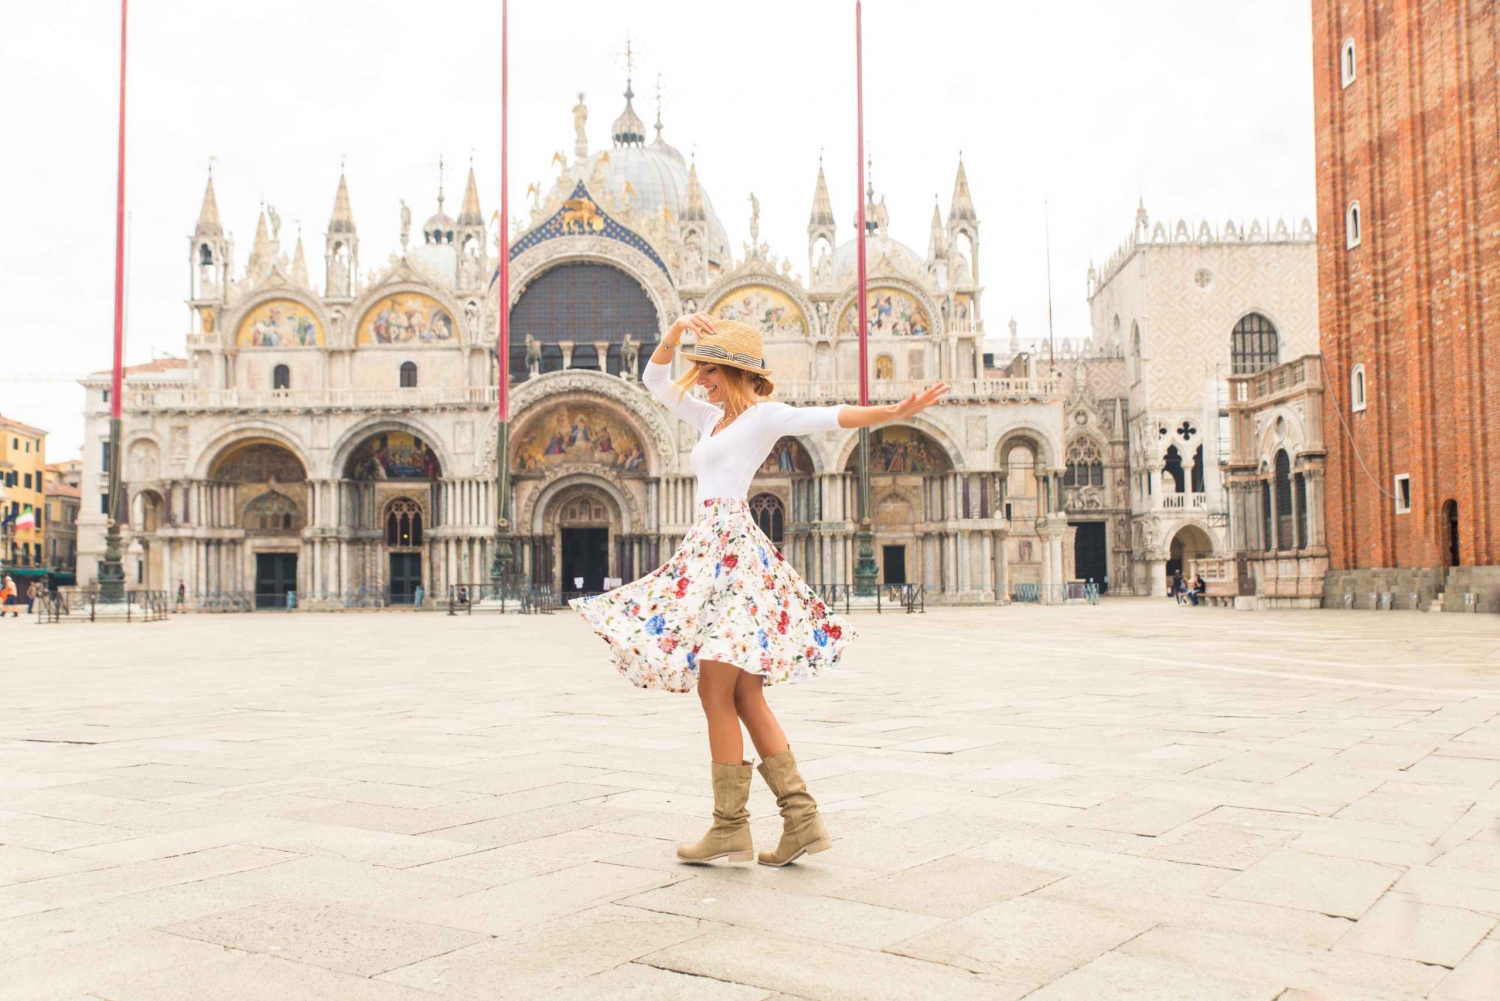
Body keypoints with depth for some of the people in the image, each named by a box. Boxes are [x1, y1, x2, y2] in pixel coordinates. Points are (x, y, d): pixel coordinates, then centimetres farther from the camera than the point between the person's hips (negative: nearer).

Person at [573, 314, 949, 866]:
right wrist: (676, 331, 14)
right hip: (708, 548, 9)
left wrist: (893, 412, -28)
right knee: (745, 698, 6)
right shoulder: (711, 418, 23)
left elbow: (830, 416, -14)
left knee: (716, 694, -8)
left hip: (732, 548, -9)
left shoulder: (764, 415, -1)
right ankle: (801, 816, 7)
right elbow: (654, 380, 29)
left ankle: (730, 829, -1)